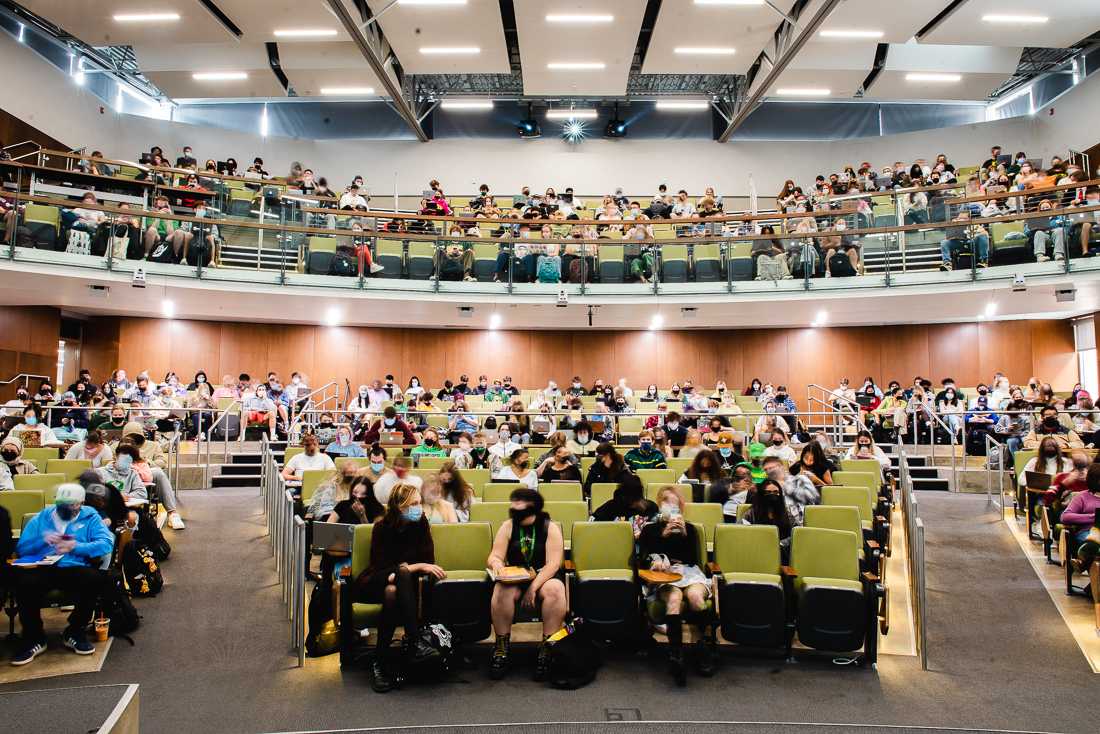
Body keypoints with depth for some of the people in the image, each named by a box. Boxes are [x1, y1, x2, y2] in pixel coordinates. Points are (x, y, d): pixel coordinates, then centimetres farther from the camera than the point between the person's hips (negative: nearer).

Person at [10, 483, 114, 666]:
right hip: (41, 569, 1)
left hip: (74, 568, -1)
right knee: (24, 582, -33)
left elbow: (107, 543, -1)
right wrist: (42, 540, -5)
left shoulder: (90, 518, 14)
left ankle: (74, 632, -7)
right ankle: (34, 639, -11)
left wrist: (77, 546, -15)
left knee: (94, 579, -34)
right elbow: (21, 549, 13)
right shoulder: (40, 519, 22)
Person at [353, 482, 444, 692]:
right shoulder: (382, 527, -13)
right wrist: (417, 567, -28)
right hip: (374, 582, -2)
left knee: (393, 592, -36)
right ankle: (414, 644, -40)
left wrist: (397, 573, -22)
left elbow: (429, 561, -6)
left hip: (399, 583, 2)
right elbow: (381, 568, -18)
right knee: (404, 574, -36)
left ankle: (380, 661, -33)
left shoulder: (420, 522, -5)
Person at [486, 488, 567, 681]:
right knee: (502, 590, -31)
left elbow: (553, 563, -11)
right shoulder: (508, 526, 6)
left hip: (544, 578, -1)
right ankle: (502, 646, -18)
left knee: (555, 590, -34)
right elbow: (494, 556, 0)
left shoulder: (550, 528, -2)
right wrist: (495, 562, -26)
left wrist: (534, 587, -23)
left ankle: (547, 647, -23)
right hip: (515, 579, 2)